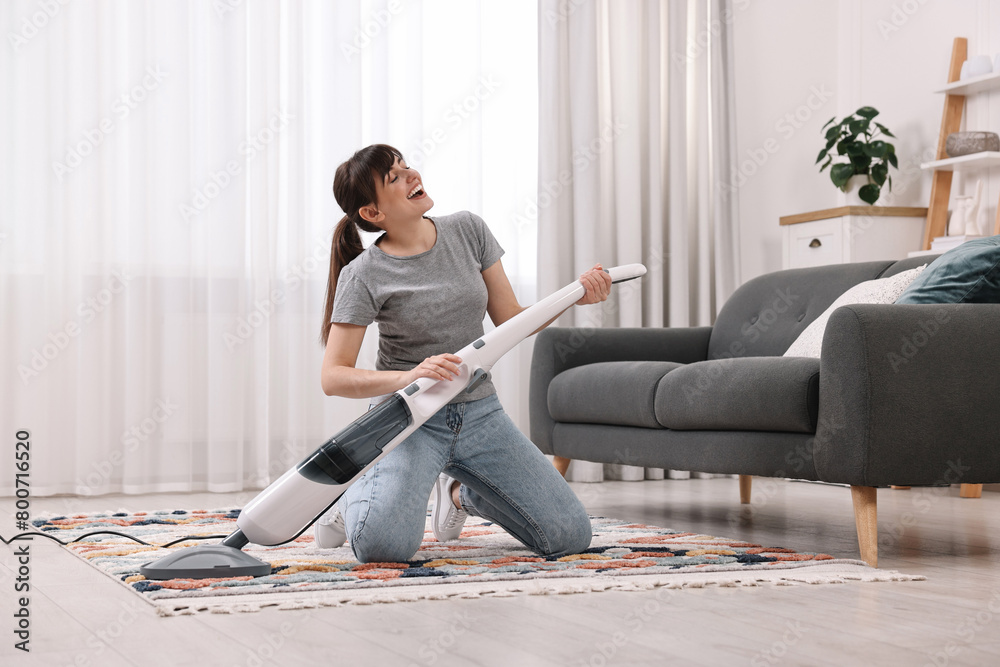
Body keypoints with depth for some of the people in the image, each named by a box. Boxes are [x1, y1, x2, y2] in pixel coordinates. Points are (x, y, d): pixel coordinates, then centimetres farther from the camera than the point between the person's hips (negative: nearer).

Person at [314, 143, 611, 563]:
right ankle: (356, 497, 7)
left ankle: (459, 492, 22)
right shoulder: (365, 275, -12)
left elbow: (512, 323, 3)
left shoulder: (467, 231, 1)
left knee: (570, 536, -5)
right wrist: (407, 377, -31)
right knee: (384, 545, -32)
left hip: (479, 414, 5)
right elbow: (333, 377, -15)